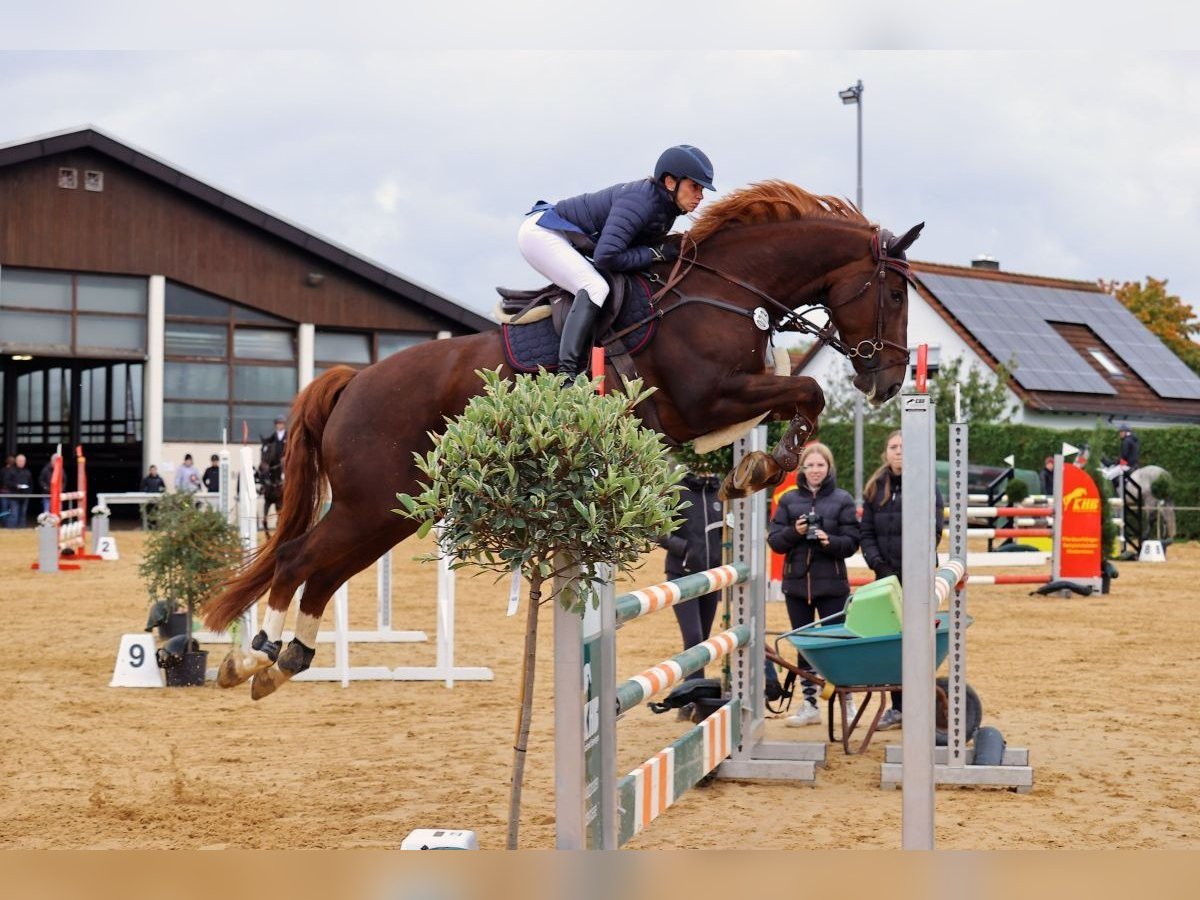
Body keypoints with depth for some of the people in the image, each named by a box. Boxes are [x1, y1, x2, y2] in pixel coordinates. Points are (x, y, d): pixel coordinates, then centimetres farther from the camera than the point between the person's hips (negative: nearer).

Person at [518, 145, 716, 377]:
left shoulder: (666, 208, 2)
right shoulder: (640, 201, -26)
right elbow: (606, 257, -32)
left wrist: (675, 248, -4)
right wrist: (655, 253, -22)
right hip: (541, 233, -10)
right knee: (595, 288, -26)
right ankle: (566, 373, -32)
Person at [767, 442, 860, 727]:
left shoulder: (842, 500, 1)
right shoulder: (789, 499, 7)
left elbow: (851, 542, -2)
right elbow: (774, 540, 5)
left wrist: (829, 541, -21)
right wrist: (793, 532, -14)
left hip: (831, 585, -3)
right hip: (796, 583, 3)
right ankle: (809, 705, 16)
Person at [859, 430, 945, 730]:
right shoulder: (875, 487, 11)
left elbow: (933, 530, -6)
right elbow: (867, 532, 11)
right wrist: (877, 562, -5)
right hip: (886, 574, 4)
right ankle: (897, 707, 10)